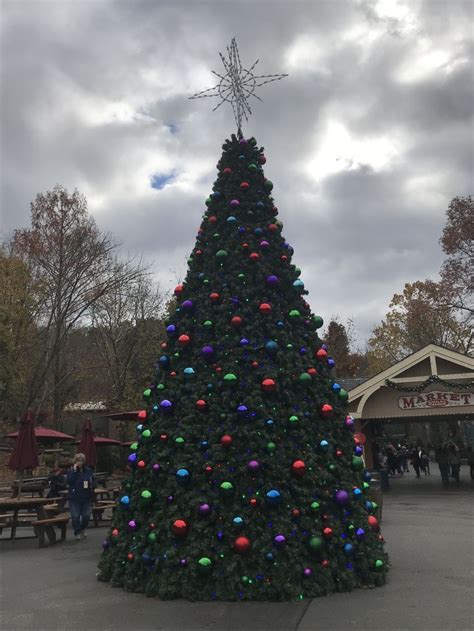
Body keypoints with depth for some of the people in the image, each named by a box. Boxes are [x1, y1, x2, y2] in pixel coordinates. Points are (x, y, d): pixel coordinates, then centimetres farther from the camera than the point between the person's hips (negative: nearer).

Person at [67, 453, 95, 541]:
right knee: (75, 516, -2)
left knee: (86, 515, 6)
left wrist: (92, 485, -9)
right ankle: (77, 533, 17)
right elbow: (69, 481, -18)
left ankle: (83, 529, 34)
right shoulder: (71, 471, -2)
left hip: (86, 497, 2)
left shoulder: (88, 471, 5)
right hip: (74, 497, -2)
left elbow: (93, 481, 13)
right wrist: (74, 470, -20)